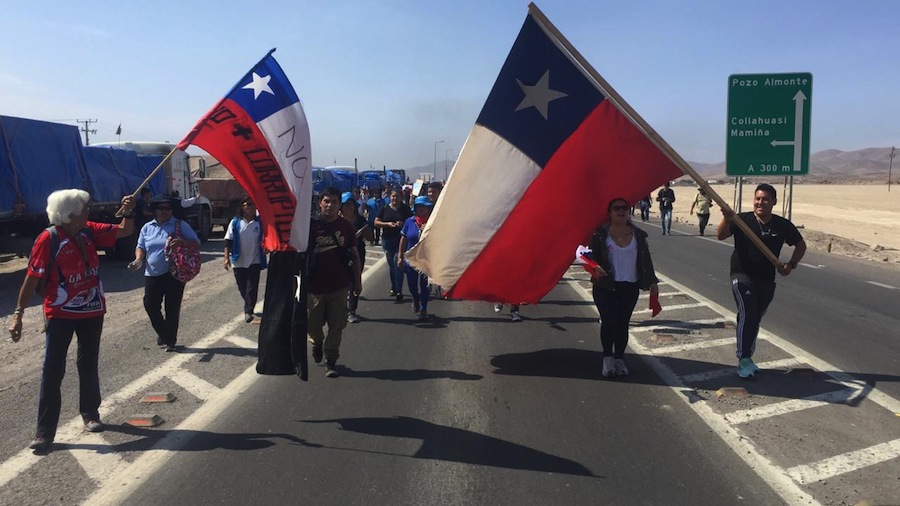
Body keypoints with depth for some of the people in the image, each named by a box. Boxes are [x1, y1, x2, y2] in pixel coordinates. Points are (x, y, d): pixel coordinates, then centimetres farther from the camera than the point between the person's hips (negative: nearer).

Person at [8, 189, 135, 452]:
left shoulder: (89, 231, -2)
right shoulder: (48, 239, -16)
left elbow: (125, 231, 6)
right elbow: (32, 278, -15)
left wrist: (128, 212, -14)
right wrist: (18, 313, -15)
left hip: (92, 312, 5)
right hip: (60, 314, -5)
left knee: (89, 366, 16)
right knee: (52, 371, -2)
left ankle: (90, 413, 32)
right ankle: (45, 431, 5)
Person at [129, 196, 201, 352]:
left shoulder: (180, 225, -1)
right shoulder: (147, 227, 10)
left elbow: (196, 243, -4)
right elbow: (141, 247, 14)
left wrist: (183, 242, -25)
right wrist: (138, 259, -8)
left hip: (174, 274, -3)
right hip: (152, 274, 4)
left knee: (172, 308, 2)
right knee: (150, 305, 2)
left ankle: (171, 340, 16)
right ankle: (163, 333, 25)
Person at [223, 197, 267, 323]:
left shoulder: (260, 222, 1)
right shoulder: (235, 222, 1)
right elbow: (228, 240, 1)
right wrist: (227, 257, -4)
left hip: (255, 261, -1)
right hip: (238, 261, 1)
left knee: (252, 287, -6)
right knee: (242, 288, 12)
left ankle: (248, 311, -3)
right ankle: (249, 306, 34)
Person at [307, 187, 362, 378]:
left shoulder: (346, 226, 2)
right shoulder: (311, 225, -5)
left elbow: (355, 255, 9)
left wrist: (358, 281, 9)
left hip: (339, 285, 1)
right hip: (315, 285, -1)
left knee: (336, 326, 4)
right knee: (312, 323, 9)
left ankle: (330, 360, 17)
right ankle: (317, 343, 41)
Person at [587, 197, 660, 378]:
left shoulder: (638, 235, 8)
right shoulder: (600, 234, -2)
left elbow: (646, 259, 11)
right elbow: (591, 255, -2)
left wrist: (651, 281, 6)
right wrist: (595, 267, -23)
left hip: (630, 287, 3)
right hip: (605, 286, -3)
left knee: (623, 323, 6)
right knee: (609, 321, -10)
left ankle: (619, 358, 20)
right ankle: (607, 358, 9)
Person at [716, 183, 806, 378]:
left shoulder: (782, 225, -3)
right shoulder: (742, 220, -11)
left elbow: (801, 245, 11)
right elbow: (720, 235, -25)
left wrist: (791, 264, -6)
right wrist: (726, 218, -44)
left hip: (766, 280, 4)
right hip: (742, 276, -4)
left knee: (755, 320, 15)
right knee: (747, 315, -20)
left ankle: (746, 358, 31)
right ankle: (744, 360, -11)